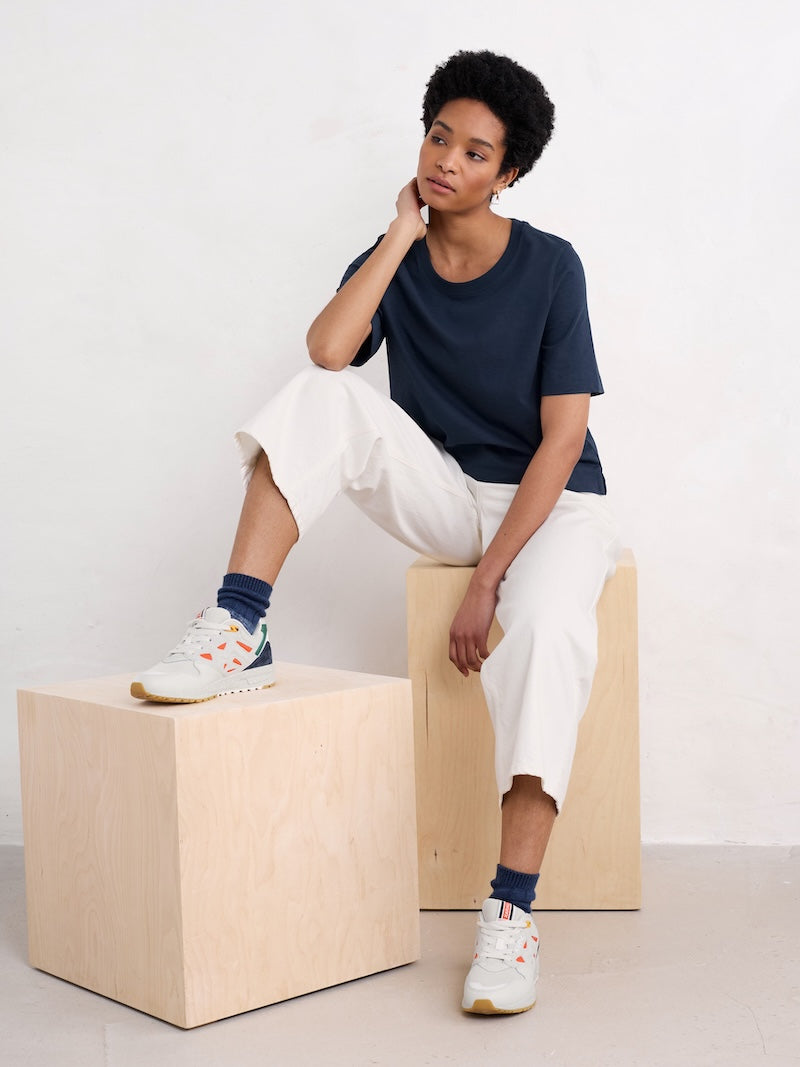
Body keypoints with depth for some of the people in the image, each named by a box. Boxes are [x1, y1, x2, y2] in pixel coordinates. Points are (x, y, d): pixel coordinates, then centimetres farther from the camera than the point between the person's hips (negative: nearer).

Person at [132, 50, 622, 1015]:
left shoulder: (549, 266, -8)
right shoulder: (394, 260, 2)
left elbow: (563, 439, -14)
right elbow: (327, 351, -20)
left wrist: (487, 581, -21)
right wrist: (403, 232, -15)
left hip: (551, 502, -3)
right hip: (447, 497, 3)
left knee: (549, 627, -37)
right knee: (323, 397, -21)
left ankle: (510, 914, -38)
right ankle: (239, 635, -28)